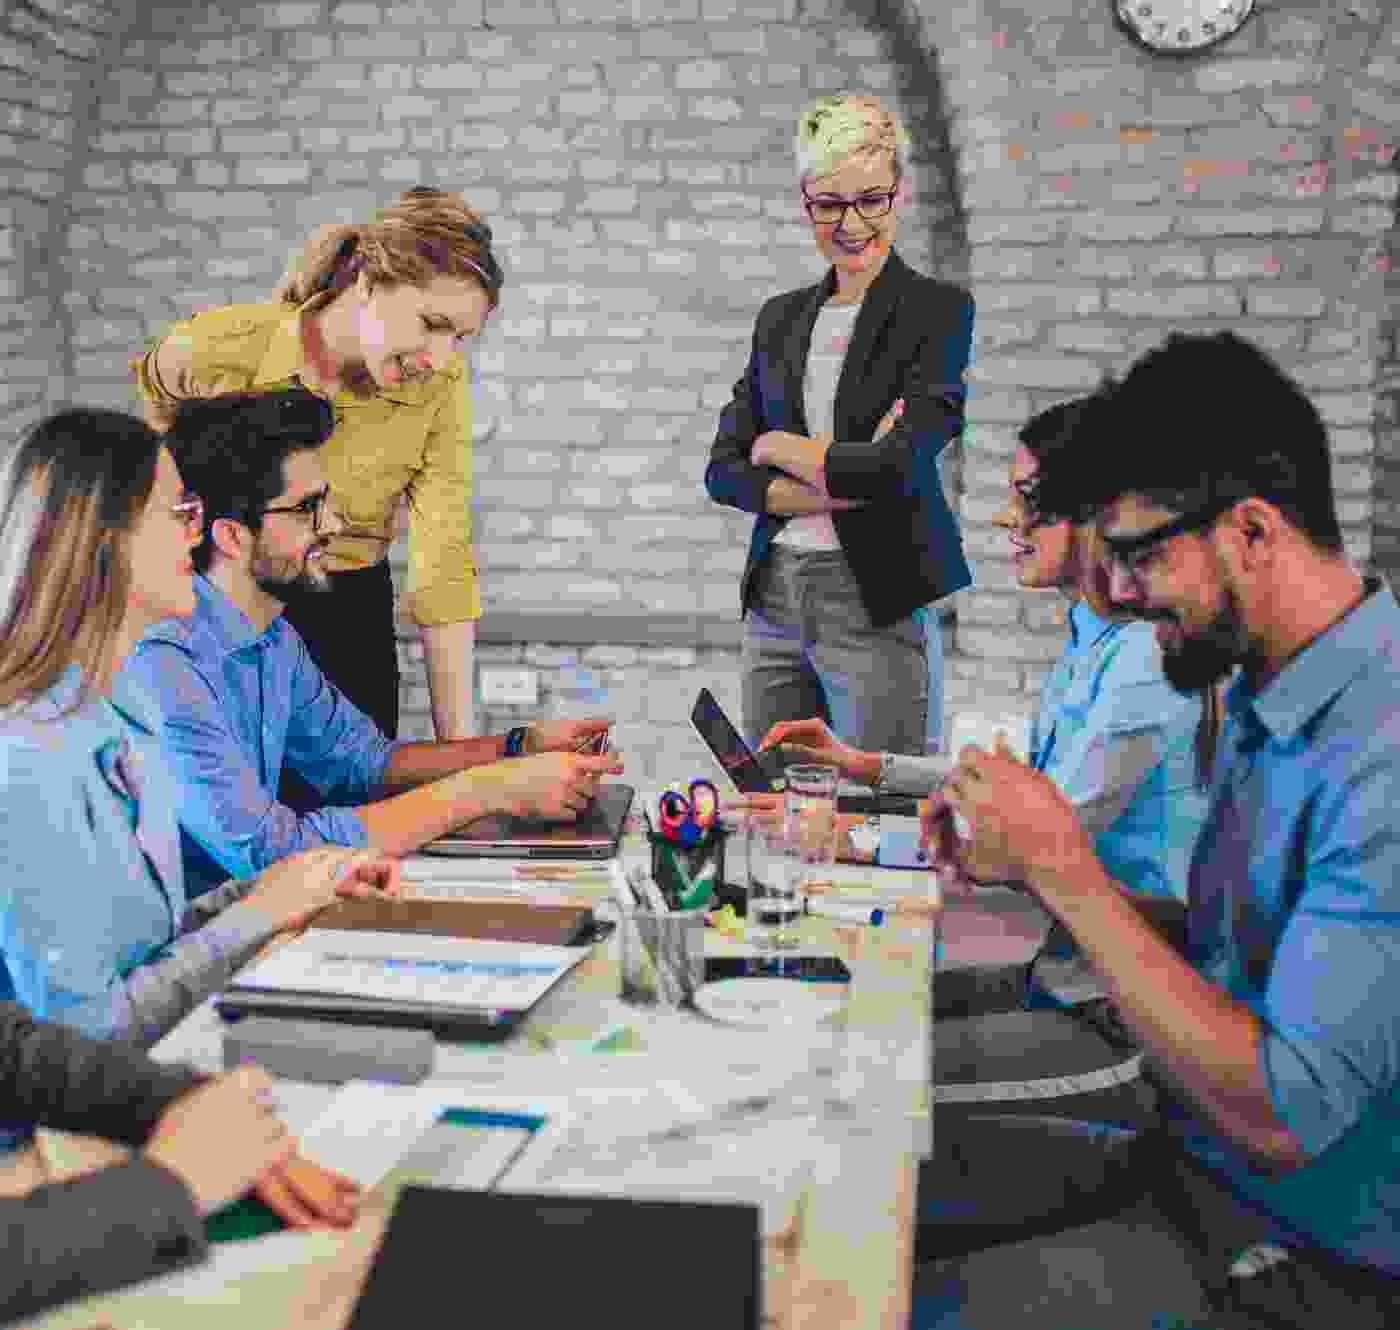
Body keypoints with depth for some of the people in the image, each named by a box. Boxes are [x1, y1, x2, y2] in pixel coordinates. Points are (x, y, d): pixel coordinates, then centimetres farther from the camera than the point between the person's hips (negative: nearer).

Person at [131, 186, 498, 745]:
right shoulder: (219, 348, -21)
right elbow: (156, 387, 4)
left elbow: (443, 562, -17)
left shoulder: (439, 384, -15)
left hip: (351, 615, 2)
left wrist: (459, 741, -21)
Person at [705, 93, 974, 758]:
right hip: (774, 599, 5)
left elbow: (900, 467, -15)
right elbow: (723, 471, 6)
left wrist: (781, 447, -1)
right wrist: (836, 484, -9)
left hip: (879, 607, -5)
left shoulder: (938, 309, -3)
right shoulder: (780, 318, 13)